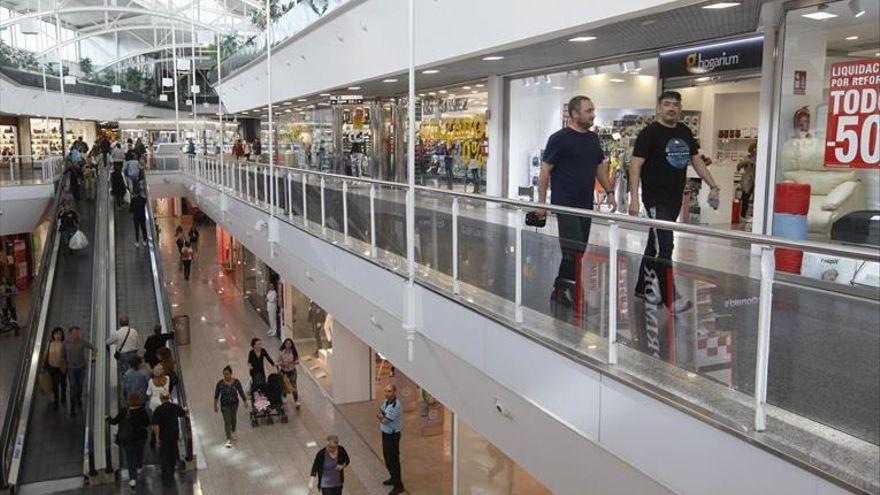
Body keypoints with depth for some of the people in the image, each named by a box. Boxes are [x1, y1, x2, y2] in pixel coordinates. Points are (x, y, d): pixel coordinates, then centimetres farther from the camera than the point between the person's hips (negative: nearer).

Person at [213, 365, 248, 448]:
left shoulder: (236, 381, -17)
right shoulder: (220, 383, -18)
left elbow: (241, 392, -7)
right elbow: (216, 395, -6)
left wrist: (245, 402, -1)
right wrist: (215, 406, 1)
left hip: (234, 404, 2)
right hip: (224, 405, -2)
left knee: (233, 418, 20)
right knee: (227, 421, -6)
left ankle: (233, 432, 47)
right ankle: (228, 440, -2)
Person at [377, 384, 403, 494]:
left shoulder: (396, 405, -27)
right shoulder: (385, 401, 2)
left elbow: (384, 421, -26)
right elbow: (379, 414, 9)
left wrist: (381, 417, -7)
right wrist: (382, 417, -12)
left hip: (393, 435, -9)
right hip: (385, 433, 9)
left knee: (393, 459, -1)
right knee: (387, 457, 22)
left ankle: (398, 485, 10)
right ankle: (393, 478, 41)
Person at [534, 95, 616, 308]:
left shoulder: (593, 138, 14)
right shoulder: (560, 138, -8)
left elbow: (599, 167, 23)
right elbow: (545, 170, -8)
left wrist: (609, 191, 14)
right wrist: (541, 202, -10)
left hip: (585, 205, 7)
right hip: (565, 204, -7)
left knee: (578, 251, 8)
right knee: (574, 249, -11)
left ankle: (561, 290, 19)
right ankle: (563, 289, 0)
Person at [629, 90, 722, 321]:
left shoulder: (685, 132, 13)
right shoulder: (649, 133, -8)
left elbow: (696, 159, 20)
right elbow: (635, 165, -13)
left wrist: (713, 186, 12)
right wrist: (634, 199, -21)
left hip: (675, 198, 7)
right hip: (656, 198, -7)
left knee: (655, 244, 15)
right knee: (663, 246, -12)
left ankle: (643, 288, 25)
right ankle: (670, 298, -10)